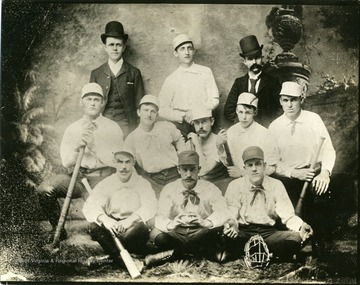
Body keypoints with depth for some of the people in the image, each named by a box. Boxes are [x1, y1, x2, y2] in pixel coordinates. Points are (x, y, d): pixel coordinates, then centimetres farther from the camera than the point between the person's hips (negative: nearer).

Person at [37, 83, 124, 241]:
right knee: (44, 190, -19)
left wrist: (94, 147, -14)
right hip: (76, 176, 4)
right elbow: (66, 162, 5)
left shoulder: (113, 128, 6)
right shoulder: (72, 129, 14)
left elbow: (116, 161, -4)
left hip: (101, 176, -3)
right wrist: (77, 148, -14)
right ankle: (58, 229, 3)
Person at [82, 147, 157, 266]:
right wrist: (104, 219, -36)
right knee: (94, 226, -26)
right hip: (112, 226, 2)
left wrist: (131, 219, -37)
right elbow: (90, 206, -13)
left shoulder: (142, 183, -3)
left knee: (142, 228, -34)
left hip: (133, 228, -1)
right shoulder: (106, 183, 0)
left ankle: (113, 254, -15)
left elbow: (150, 206, -19)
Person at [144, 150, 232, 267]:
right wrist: (171, 224, -34)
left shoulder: (210, 188, 1)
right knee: (155, 233, -28)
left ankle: (172, 252, -24)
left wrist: (206, 222, -35)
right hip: (176, 234, 1)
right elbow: (160, 217, -9)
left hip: (202, 234, 0)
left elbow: (223, 212, -13)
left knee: (219, 227, -31)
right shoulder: (169, 189, 2)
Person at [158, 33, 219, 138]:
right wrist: (183, 117, -9)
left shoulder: (206, 72, 8)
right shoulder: (171, 79, 9)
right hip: (180, 126, 0)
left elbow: (214, 100, 5)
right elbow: (162, 110, 6)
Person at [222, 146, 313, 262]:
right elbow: (231, 215, -5)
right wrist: (231, 223, -30)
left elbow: (287, 215, -2)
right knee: (226, 236, -36)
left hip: (269, 233, 2)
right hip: (243, 232, -2)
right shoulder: (235, 186, 2)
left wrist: (300, 227, -24)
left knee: (296, 238, -27)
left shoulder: (276, 185, 6)